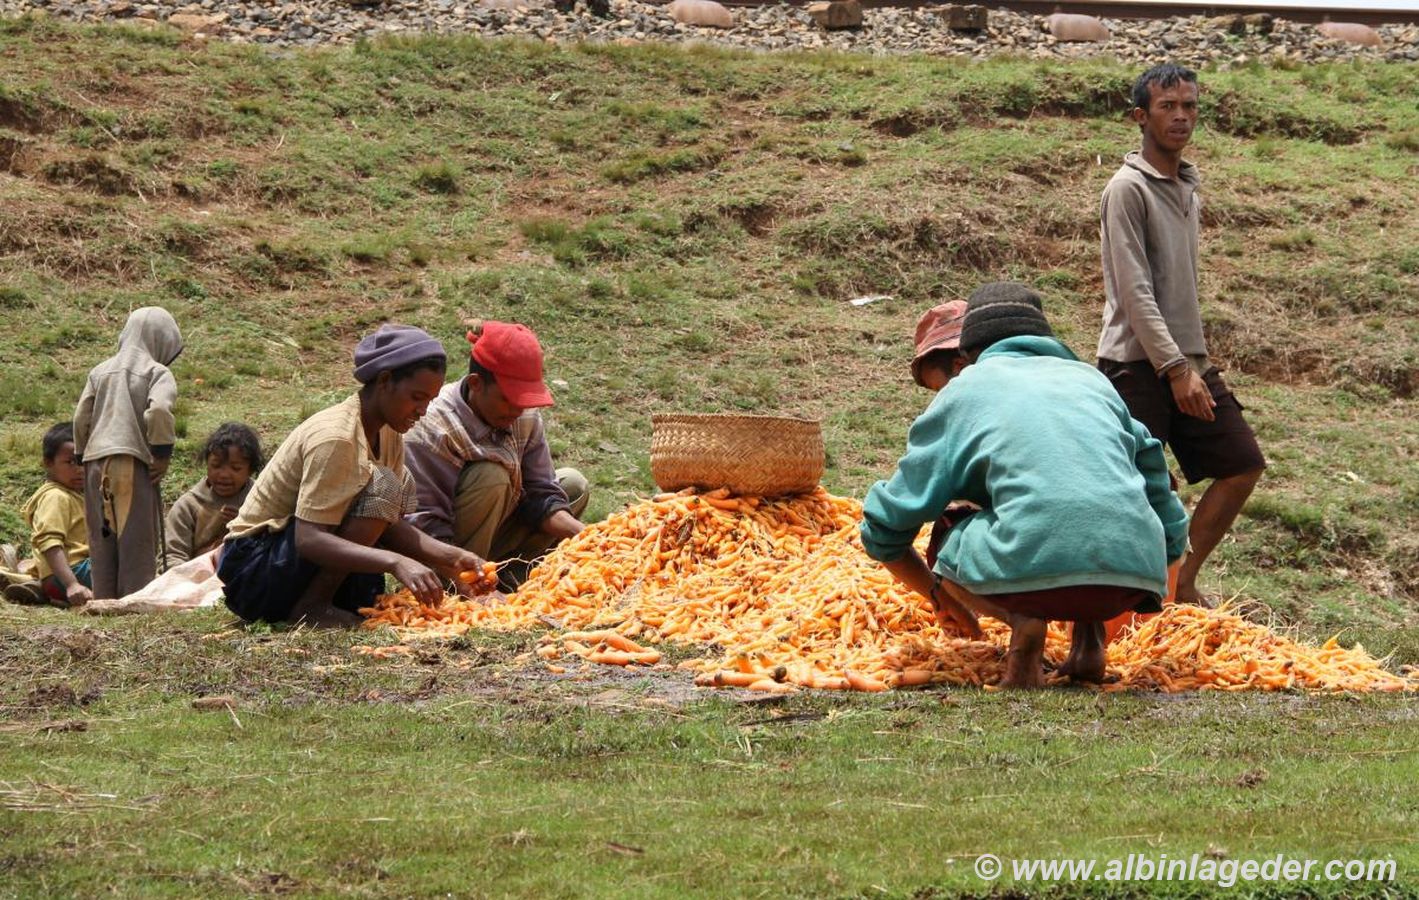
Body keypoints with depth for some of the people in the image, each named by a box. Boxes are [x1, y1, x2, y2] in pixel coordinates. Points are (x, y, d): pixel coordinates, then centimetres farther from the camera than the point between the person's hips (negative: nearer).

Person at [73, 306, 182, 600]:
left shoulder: (100, 371, 14)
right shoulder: (158, 372, -1)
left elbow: (81, 419, 11)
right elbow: (159, 410, -18)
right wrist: (162, 454, -9)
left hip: (95, 464, 5)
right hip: (134, 464, -5)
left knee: (102, 539, 10)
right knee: (137, 540, -1)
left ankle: (104, 599, 10)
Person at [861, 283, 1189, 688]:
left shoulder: (965, 389, 22)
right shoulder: (1092, 378, 30)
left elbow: (884, 528, 22)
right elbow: (1171, 527, 30)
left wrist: (940, 595, 40)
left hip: (1035, 562, -4)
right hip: (1136, 571, 4)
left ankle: (1020, 619, -4)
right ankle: (1089, 633, 11)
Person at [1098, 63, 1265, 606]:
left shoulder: (1189, 190, 16)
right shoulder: (1129, 189, -11)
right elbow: (1134, 291, -17)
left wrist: (1197, 363, 14)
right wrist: (1176, 369, -21)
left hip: (1187, 361, 8)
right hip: (1137, 363, -8)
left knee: (1242, 464, 5)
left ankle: (1183, 583, 14)